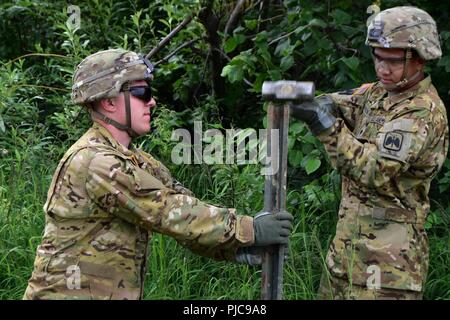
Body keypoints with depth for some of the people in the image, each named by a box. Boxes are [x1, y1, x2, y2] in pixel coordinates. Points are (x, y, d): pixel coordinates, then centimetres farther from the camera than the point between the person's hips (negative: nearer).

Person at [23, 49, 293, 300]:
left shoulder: (136, 162, 10)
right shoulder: (93, 161, -19)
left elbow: (187, 208, 3)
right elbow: (170, 212, -21)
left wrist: (234, 246, -11)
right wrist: (249, 230, -18)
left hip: (118, 293, 8)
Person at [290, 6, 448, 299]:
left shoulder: (424, 112, -17)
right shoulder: (378, 92, 10)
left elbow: (375, 171, -23)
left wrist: (328, 127, -26)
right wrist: (304, 103, -20)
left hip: (388, 244, -8)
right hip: (351, 232, 8)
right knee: (332, 292, 16)